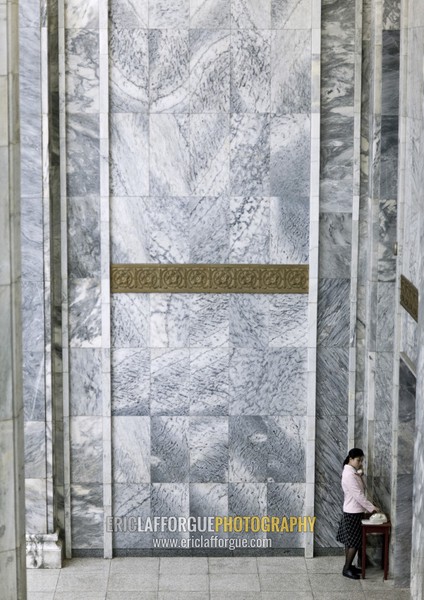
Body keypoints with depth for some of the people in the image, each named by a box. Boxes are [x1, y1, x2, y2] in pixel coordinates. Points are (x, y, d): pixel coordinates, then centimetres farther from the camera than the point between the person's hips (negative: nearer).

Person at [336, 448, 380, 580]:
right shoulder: (349, 474, -21)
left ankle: (348, 566, 22)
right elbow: (358, 495, -24)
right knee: (354, 542, -4)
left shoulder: (353, 473, 10)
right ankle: (346, 569, 2)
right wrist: (372, 507, -20)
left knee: (350, 541, 15)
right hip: (353, 513, -9)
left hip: (354, 511, 9)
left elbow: (359, 492, 13)